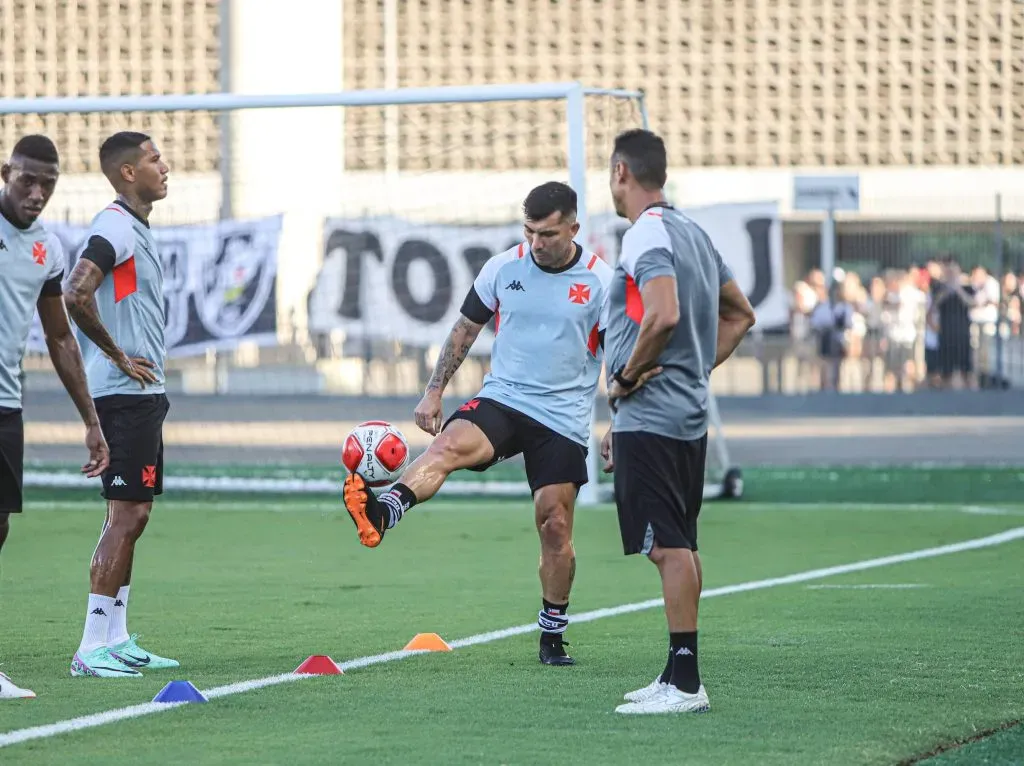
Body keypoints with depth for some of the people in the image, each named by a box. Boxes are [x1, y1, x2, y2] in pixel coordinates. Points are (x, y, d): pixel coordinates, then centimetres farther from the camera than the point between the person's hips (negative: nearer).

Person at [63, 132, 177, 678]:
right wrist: (120, 357, -18)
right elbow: (76, 296, -27)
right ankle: (92, 648, -10)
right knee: (126, 516, -11)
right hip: (126, 393, -10)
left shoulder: (136, 229, 17)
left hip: (142, 392, 10)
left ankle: (117, 641, 17)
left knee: (132, 515, 12)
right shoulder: (114, 228, -15)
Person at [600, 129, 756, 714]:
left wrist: (626, 379, -16)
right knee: (681, 546, 13)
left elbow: (664, 316, -29)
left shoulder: (648, 234, -14)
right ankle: (680, 676, 19)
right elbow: (740, 314, 23)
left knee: (669, 548, -10)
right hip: (690, 414, 10)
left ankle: (685, 683, -11)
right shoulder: (693, 232, 16)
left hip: (650, 419, -10)